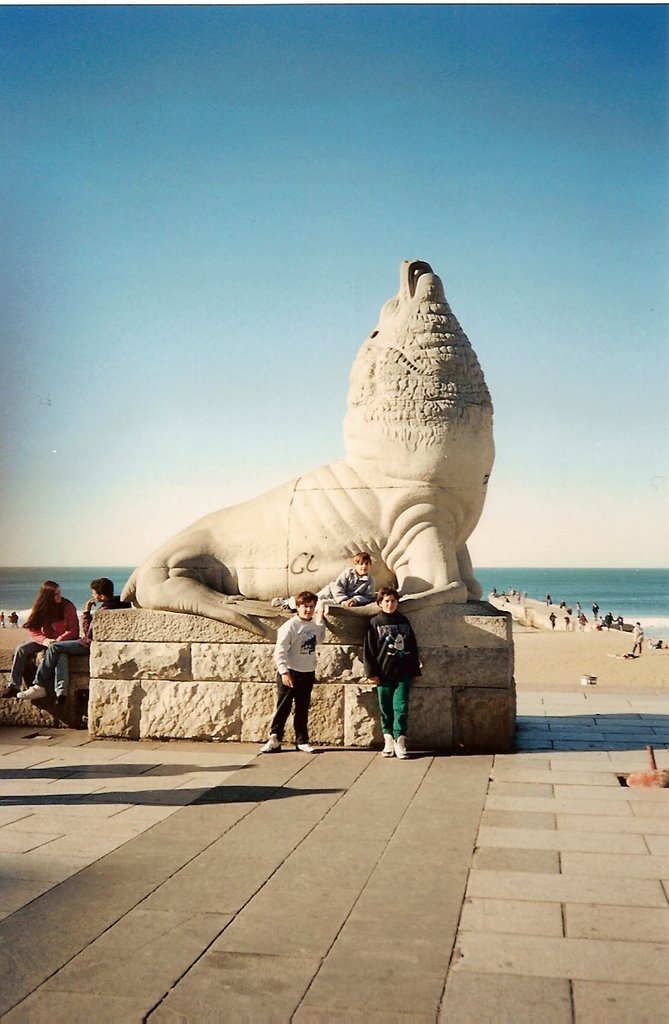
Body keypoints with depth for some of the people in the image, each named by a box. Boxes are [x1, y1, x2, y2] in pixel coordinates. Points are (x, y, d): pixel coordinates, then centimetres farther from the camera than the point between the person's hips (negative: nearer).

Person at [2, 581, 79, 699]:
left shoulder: (68, 607, -10)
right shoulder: (40, 608, -1)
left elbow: (73, 631, -12)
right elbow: (33, 630, -4)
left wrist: (58, 641, -26)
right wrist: (44, 640, -23)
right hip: (45, 640, 4)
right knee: (21, 649, -17)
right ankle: (14, 685, -14)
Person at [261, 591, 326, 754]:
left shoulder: (315, 624, 5)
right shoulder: (291, 625, -15)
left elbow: (318, 640, 25)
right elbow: (280, 650, -18)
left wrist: (320, 621, 14)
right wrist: (284, 672, -24)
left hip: (308, 673, 6)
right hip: (290, 673, -6)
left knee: (303, 709, 13)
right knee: (283, 708, 1)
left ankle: (302, 741, 20)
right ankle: (274, 739, 10)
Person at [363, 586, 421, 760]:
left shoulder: (404, 621, 10)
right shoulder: (375, 623, 2)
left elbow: (413, 647, 14)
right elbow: (368, 650, -1)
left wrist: (415, 670, 12)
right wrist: (371, 672, -7)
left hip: (403, 673, 1)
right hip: (384, 673, -1)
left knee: (401, 707, -5)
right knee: (386, 708, 5)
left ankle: (400, 740, -3)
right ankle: (388, 740, 12)